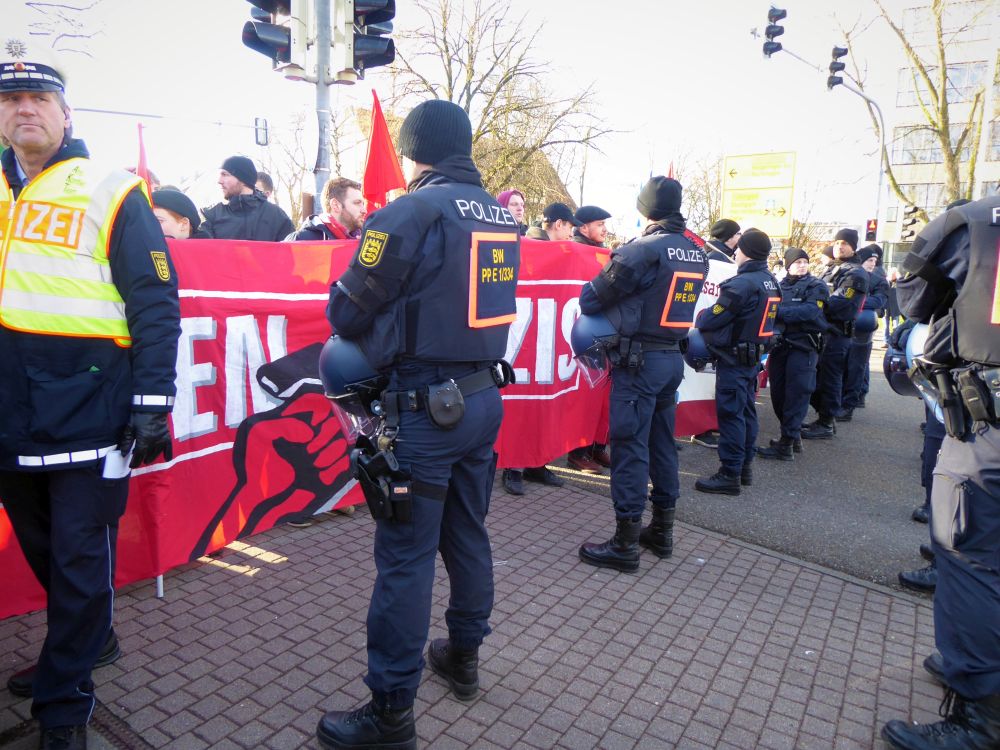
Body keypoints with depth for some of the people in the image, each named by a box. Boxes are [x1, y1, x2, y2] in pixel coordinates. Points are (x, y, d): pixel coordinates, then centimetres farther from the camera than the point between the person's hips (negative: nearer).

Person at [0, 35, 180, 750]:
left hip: (88, 419, -6)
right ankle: (88, 642, 43)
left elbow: (157, 305, -9)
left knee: (80, 562, 5)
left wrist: (153, 402, -14)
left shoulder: (112, 194, -5)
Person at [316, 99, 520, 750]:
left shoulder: (411, 212, -13)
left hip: (423, 406, -7)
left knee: (406, 556, 1)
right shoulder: (503, 217, 9)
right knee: (469, 536, 19)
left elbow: (347, 311, -9)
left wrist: (373, 317, 12)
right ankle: (464, 657, 38)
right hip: (484, 396, 8)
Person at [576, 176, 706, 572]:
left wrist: (589, 301, 13)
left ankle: (625, 545, 4)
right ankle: (661, 532, 27)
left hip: (639, 360, -8)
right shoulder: (697, 255, 9)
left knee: (630, 448, -3)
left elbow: (592, 298, -9)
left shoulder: (642, 249, -14)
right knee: (662, 445, 15)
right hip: (673, 357, 8)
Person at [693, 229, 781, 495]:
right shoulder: (770, 283, 10)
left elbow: (713, 318, -18)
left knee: (730, 414, -5)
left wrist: (698, 318, 3)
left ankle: (729, 475, -1)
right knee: (746, 411, 16)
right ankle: (745, 466, 26)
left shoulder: (743, 284, -20)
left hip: (733, 358, -9)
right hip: (754, 356, 9)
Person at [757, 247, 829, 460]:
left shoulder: (816, 287, 1)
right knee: (778, 393, 8)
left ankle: (786, 445, -5)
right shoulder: (778, 286, 14)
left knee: (796, 394, -7)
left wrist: (779, 311, -21)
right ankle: (793, 436, 25)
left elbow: (810, 311, -17)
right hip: (780, 344, 5)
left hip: (803, 346, -5)